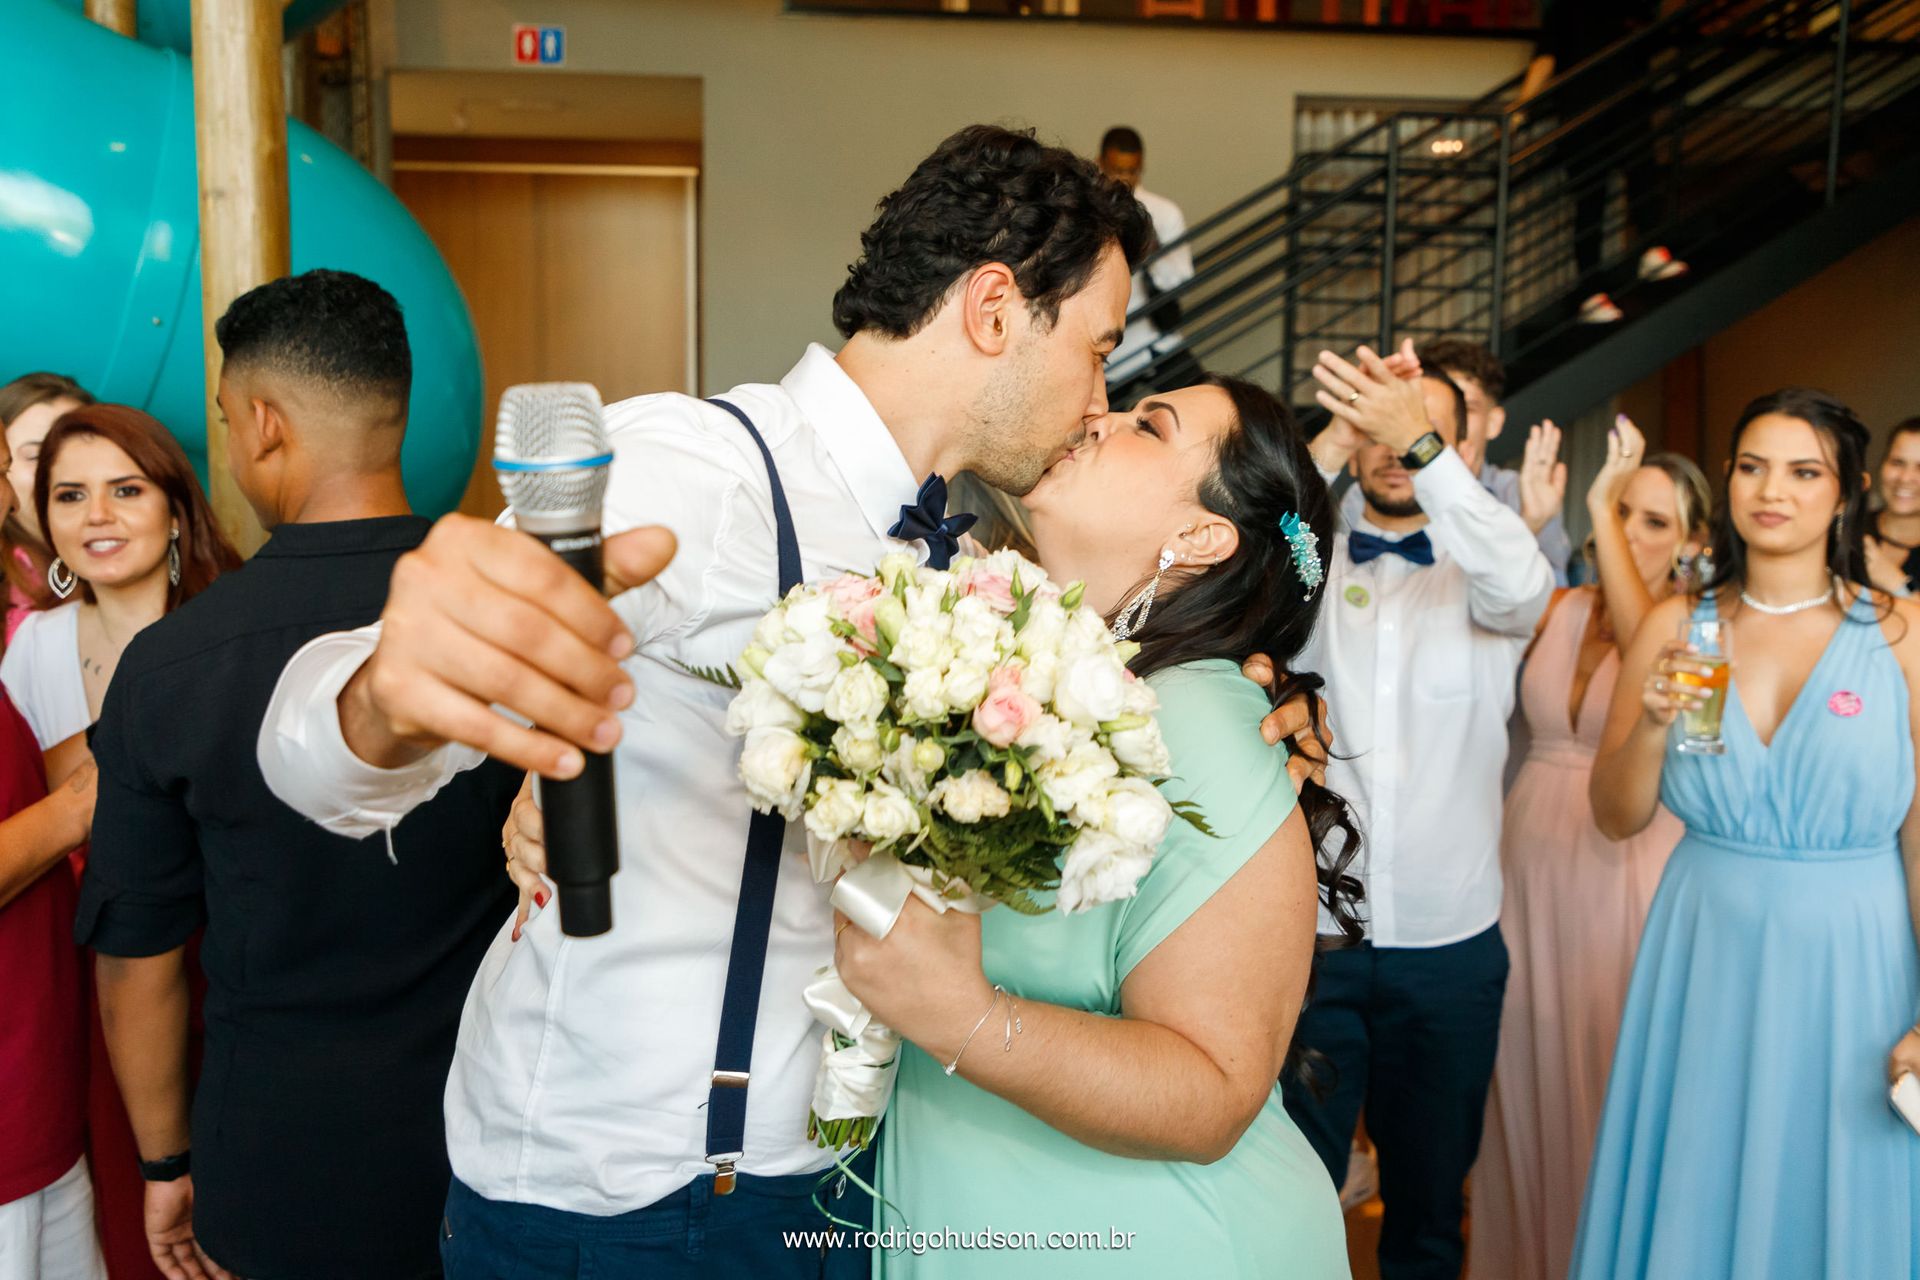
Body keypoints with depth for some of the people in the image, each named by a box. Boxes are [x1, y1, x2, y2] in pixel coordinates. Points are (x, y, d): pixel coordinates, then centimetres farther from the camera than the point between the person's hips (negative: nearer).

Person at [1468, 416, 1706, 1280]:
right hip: (1530, 860, 4)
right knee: (1527, 1071, 14)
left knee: (1610, 1075, 7)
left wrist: (1596, 509, -30)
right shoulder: (1563, 607, 6)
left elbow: (1648, 650, -29)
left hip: (1624, 873, -4)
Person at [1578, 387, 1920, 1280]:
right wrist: (1652, 722, -17)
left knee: (1833, 1205, 14)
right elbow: (1615, 818, 1)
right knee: (1696, 1200, 14)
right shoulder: (1676, 626, 0)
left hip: (1848, 961, -1)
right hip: (1706, 956, 2)